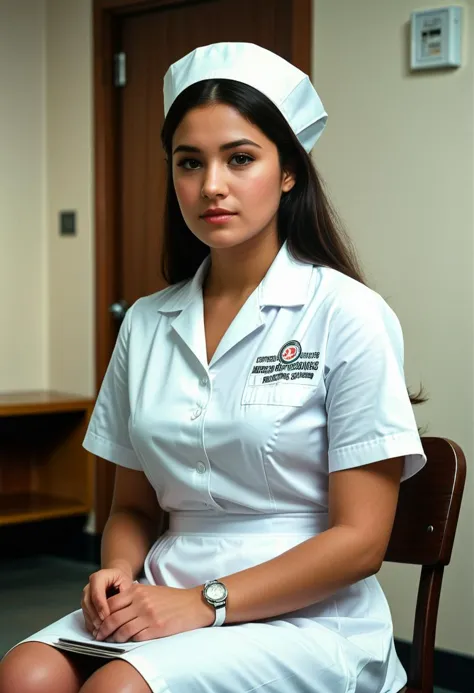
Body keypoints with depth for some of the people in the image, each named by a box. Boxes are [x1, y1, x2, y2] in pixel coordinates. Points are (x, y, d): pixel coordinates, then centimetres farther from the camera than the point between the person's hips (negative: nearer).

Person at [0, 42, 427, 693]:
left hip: (309, 622, -4)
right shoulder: (145, 324, 10)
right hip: (167, 608, 5)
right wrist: (119, 573, -5)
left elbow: (360, 539, -9)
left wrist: (207, 603, -16)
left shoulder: (349, 316, -6)